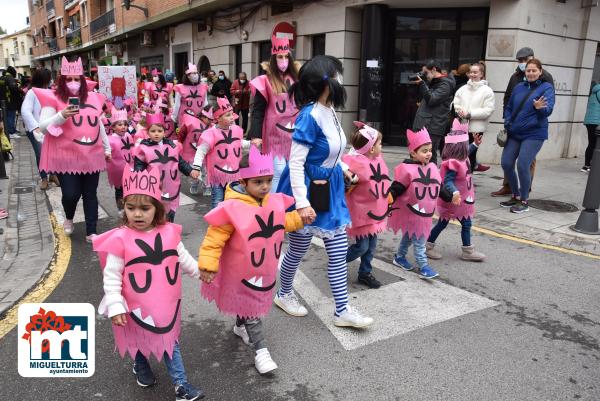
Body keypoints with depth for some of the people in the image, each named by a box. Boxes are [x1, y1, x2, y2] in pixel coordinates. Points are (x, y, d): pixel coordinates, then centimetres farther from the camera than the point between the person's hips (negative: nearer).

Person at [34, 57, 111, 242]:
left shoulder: (91, 98, 9)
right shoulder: (53, 98, -4)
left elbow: (99, 125, 19)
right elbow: (43, 127, -9)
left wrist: (107, 148, 22)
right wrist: (62, 116, -25)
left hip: (91, 156, 4)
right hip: (66, 157, -4)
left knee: (90, 194, 8)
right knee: (71, 194, -6)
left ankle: (91, 232, 18)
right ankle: (68, 218, 28)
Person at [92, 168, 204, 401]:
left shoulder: (169, 233, -10)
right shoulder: (120, 239, -20)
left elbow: (183, 258, 8)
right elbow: (111, 276, -14)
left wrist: (200, 272, 18)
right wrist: (115, 306, -16)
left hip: (166, 305, 2)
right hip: (137, 309, -2)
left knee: (170, 342, 16)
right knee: (139, 343, 23)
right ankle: (141, 369, 53)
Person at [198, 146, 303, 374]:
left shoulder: (273, 202, -6)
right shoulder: (233, 208, -28)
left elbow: (283, 223, 13)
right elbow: (215, 237, -25)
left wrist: (300, 218, 0)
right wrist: (208, 265, -29)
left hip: (265, 269, 7)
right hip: (242, 272, -7)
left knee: (252, 302, 27)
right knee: (250, 308, 6)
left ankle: (240, 327, 55)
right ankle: (261, 350, 20)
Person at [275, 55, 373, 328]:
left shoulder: (329, 111, 3)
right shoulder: (310, 116, -22)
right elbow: (295, 162, -25)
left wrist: (342, 167, 24)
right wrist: (302, 203, -28)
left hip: (330, 190, 8)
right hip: (309, 191, -8)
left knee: (339, 251, 10)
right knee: (298, 250, 12)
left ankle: (342, 311, 22)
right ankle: (284, 294, 39)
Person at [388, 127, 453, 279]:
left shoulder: (433, 167, 4)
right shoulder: (406, 169, -19)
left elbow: (439, 187, 16)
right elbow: (395, 189, -18)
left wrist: (450, 198, 16)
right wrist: (388, 204, -22)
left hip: (425, 212, 7)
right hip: (410, 212, -7)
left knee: (409, 236, 21)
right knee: (419, 240, -2)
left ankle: (399, 257, 39)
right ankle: (423, 267, 8)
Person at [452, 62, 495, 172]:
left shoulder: (487, 91, -3)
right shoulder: (463, 89, 9)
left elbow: (488, 110, -11)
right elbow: (454, 104, 8)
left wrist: (470, 114, -17)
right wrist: (459, 110, -14)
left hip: (476, 128, -4)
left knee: (471, 153, 4)